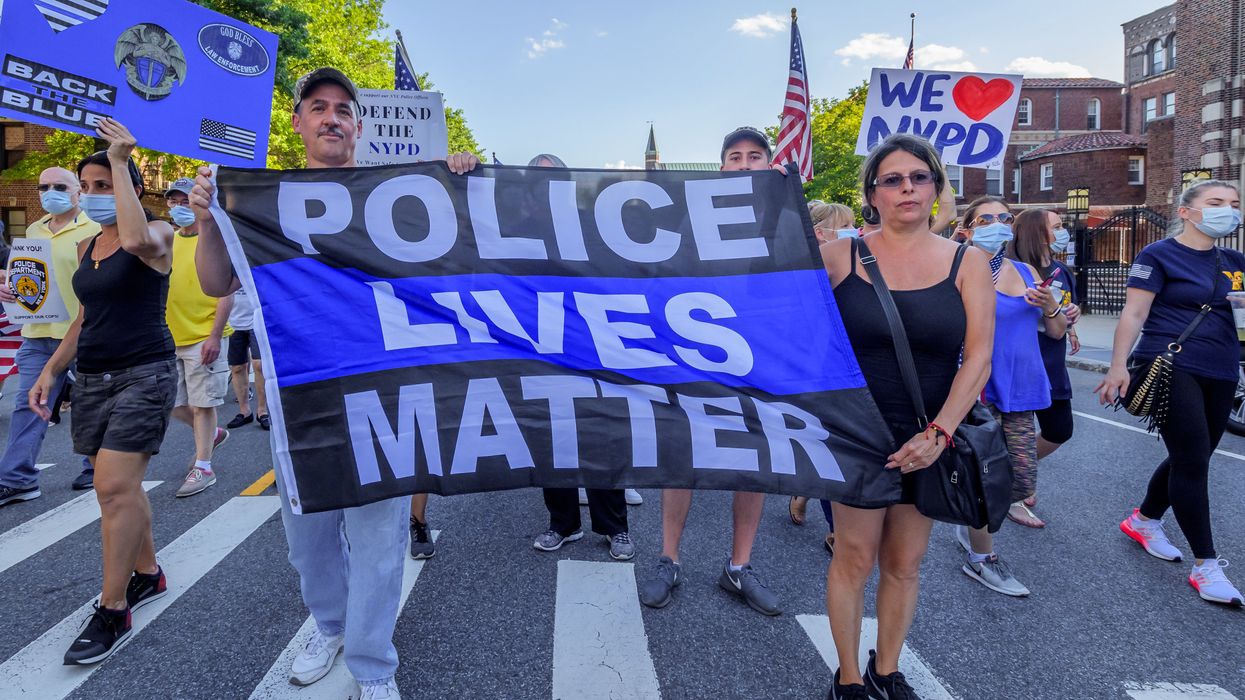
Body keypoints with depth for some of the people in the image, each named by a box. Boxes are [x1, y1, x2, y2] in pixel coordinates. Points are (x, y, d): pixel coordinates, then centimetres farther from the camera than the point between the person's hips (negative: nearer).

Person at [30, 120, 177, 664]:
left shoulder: (157, 233, -6)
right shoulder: (86, 247, 15)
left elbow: (136, 240, -32)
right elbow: (86, 316, 22)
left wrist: (120, 161, -23)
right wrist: (51, 369, 13)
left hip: (143, 375, -8)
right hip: (92, 379, 8)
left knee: (115, 488, -11)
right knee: (119, 487, 12)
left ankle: (112, 612, -2)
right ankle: (148, 574, 29)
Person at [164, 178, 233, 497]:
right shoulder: (167, 241, 11)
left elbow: (227, 293, -12)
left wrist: (214, 336, -18)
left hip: (204, 337, -7)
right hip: (171, 336, 7)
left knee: (202, 403, -1)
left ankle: (203, 468, 9)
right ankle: (212, 434, 37)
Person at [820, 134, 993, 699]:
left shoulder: (968, 264, 1)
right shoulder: (839, 256, -2)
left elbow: (978, 357, -5)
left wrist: (939, 433, -14)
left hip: (929, 438, 2)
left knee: (904, 563, 12)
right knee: (855, 557, 4)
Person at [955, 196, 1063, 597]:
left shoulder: (1026, 272, 12)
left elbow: (1057, 331, 15)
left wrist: (1050, 305, -6)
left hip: (1020, 388, 6)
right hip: (981, 388, -6)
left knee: (1023, 485, 10)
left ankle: (972, 525, 35)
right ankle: (981, 559, 19)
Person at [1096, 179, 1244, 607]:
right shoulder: (1159, 256, -4)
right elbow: (1134, 314, -10)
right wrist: (1118, 365, -19)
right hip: (1171, 368, -7)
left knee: (1191, 459, 12)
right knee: (1192, 462, -8)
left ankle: (1143, 521, 33)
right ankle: (1206, 566, 0)